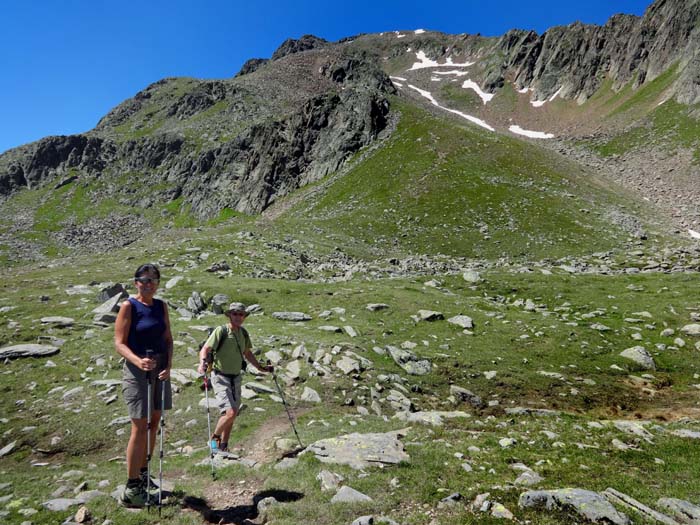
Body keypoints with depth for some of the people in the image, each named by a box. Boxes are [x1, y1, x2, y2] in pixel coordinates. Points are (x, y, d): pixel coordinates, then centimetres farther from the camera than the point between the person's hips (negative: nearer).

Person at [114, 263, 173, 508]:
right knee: (140, 426, -3)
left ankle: (143, 473, 31)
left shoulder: (161, 306, 7)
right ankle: (131, 489, 8)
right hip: (136, 369, -6)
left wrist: (168, 366, -6)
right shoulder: (128, 306, -9)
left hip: (160, 368, 6)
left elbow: (168, 339, 7)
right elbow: (119, 343, -12)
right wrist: (138, 361, -29)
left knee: (154, 423, 14)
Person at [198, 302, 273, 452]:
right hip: (220, 377, -6)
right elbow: (205, 349, -20)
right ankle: (215, 438, 12)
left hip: (236, 378, 7)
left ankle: (223, 447, 31)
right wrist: (202, 362, -39)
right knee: (230, 413, -16)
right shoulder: (221, 331, -14)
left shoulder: (243, 333, 5)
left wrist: (260, 368, 20)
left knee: (232, 414, 13)